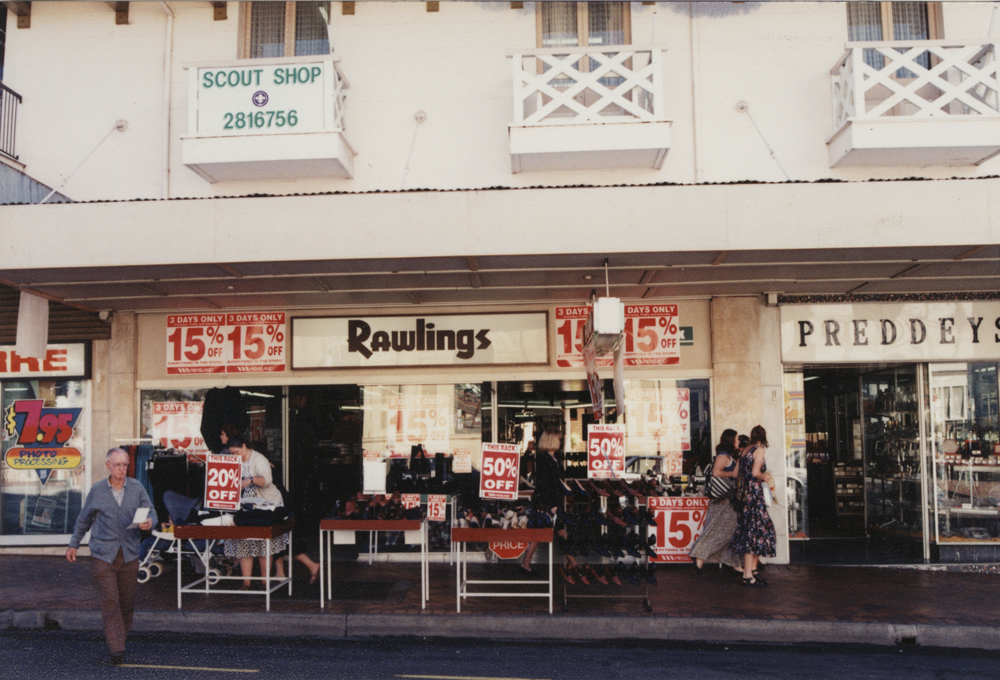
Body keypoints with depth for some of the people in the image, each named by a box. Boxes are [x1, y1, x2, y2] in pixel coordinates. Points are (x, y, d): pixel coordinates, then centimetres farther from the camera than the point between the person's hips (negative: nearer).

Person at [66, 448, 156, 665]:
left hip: (129, 554, 2)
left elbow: (151, 512, 4)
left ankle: (119, 639, 27)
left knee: (127, 602, 8)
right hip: (104, 554, -2)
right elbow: (84, 519, 15)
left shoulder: (136, 488, 2)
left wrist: (149, 522, -19)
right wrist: (74, 544, 21)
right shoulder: (97, 490, 1)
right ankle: (116, 649, -9)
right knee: (110, 600, -10)